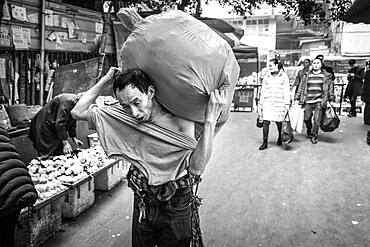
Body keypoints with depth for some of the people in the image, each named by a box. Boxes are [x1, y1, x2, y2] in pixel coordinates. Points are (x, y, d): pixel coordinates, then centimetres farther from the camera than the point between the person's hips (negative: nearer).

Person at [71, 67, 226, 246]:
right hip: (142, 205, 4)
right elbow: (78, 112, -3)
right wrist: (106, 79, -8)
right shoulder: (125, 119, -7)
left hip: (175, 207, -3)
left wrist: (210, 120, -38)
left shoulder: (180, 122, -19)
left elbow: (195, 168, -31)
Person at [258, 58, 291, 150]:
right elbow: (263, 90, 14)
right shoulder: (267, 76, 10)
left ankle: (280, 138, 34)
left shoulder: (284, 76, 3)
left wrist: (287, 104, -3)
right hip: (268, 102, 2)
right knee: (265, 122, -8)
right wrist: (261, 103, 11)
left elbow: (287, 91, 2)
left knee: (279, 122, 8)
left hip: (279, 102, -2)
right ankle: (265, 142, -3)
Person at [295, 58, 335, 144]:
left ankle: (314, 135, 10)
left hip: (319, 101, -2)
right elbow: (301, 87, 11)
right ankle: (309, 130, 34)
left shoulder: (326, 76, 6)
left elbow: (330, 88, 11)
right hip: (308, 101, 2)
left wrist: (331, 100, 7)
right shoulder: (307, 75, 9)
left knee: (317, 120, -7)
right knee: (307, 118, 5)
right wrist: (297, 98, 8)